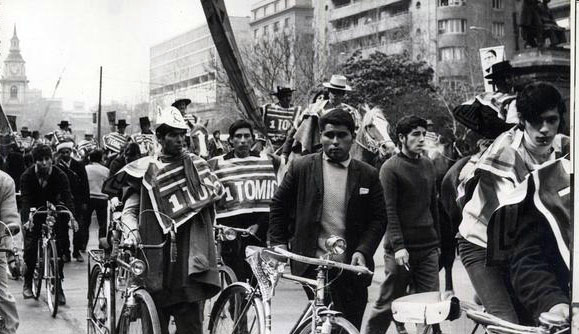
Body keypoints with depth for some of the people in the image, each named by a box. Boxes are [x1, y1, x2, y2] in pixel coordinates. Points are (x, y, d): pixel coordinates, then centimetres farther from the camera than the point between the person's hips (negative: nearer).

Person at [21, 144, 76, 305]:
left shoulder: (60, 176, -14)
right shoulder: (27, 176, -15)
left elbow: (67, 196, -20)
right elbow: (25, 199, -23)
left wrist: (71, 216, -38)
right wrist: (27, 219, -39)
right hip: (34, 213, -1)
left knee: (59, 247, -6)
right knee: (30, 247, -10)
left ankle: (58, 286, 3)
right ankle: (28, 282, 10)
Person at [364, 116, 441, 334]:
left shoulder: (427, 165, 13)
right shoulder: (390, 168, -6)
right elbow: (390, 210, -12)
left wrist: (437, 240, 17)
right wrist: (398, 246, -19)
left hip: (428, 247, 5)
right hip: (402, 249, -5)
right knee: (388, 304, 2)